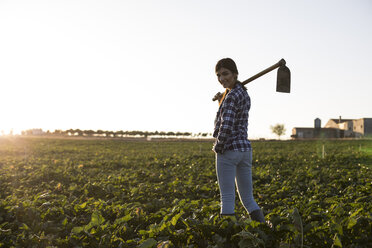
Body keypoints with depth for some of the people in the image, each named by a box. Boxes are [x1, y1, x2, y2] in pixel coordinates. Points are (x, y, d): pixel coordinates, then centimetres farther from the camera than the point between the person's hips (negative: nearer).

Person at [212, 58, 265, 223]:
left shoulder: (231, 96, -14)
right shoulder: (244, 94, 15)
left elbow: (226, 127, -24)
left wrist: (218, 148, -9)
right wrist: (221, 102, 17)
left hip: (229, 150, -9)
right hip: (245, 149, 9)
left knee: (227, 198, 0)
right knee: (248, 198, 12)